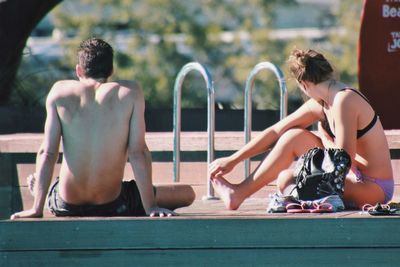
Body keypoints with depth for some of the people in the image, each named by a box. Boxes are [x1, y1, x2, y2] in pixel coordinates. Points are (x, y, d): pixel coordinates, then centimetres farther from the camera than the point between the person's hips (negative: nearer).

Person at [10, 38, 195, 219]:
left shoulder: (60, 91, -5)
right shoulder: (129, 93, -9)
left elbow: (47, 152, -8)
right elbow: (138, 153, -12)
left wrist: (37, 208, -6)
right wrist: (150, 207, -9)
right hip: (112, 205, -4)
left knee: (34, 182, 39)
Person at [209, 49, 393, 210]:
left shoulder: (344, 101, -20)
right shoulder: (319, 105, 7)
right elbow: (275, 131, 11)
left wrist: (325, 140, -6)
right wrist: (233, 160, 11)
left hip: (374, 189, -9)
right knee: (294, 137, 8)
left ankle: (239, 193, 10)